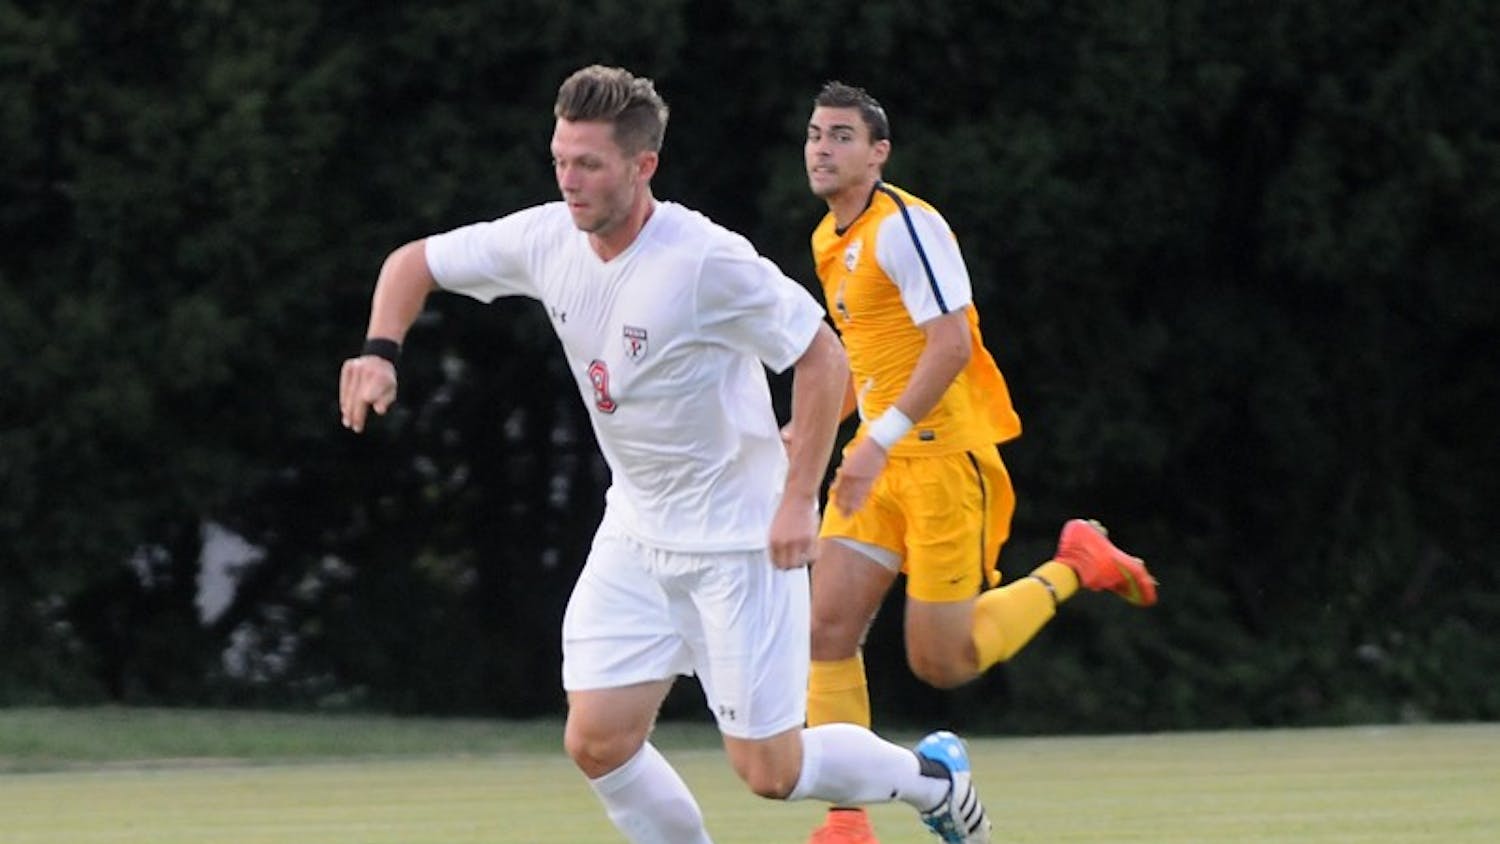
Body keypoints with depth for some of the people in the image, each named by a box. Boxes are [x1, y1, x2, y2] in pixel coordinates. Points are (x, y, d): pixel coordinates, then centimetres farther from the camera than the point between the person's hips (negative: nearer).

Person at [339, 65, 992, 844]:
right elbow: (415, 261, 8)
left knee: (767, 771, -2)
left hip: (741, 539, -6)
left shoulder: (707, 261, -23)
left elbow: (822, 354, -16)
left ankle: (931, 774, 27)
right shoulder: (547, 240, -5)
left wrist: (799, 498, -18)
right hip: (634, 534, 6)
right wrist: (379, 351, -10)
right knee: (597, 743, -6)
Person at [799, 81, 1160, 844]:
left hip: (942, 455, -8)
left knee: (942, 662, -5)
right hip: (880, 462, 8)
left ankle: (1074, 567, 17)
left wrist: (882, 438, -29)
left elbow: (951, 344, -23)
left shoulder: (905, 226, -14)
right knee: (828, 627, -7)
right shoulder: (830, 241, 14)